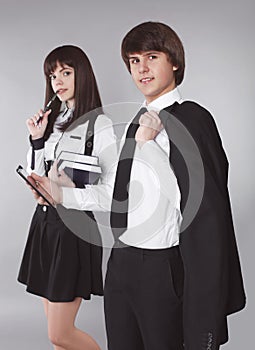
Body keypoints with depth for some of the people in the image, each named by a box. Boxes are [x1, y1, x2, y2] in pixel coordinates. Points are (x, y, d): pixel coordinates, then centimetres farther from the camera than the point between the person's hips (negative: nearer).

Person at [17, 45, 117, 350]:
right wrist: (37, 140, -1)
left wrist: (69, 191, -22)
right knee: (55, 325, 14)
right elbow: (37, 180, 10)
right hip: (45, 223, 7)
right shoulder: (52, 121, 12)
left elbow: (112, 187, -13)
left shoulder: (98, 124, -10)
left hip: (75, 227, -7)